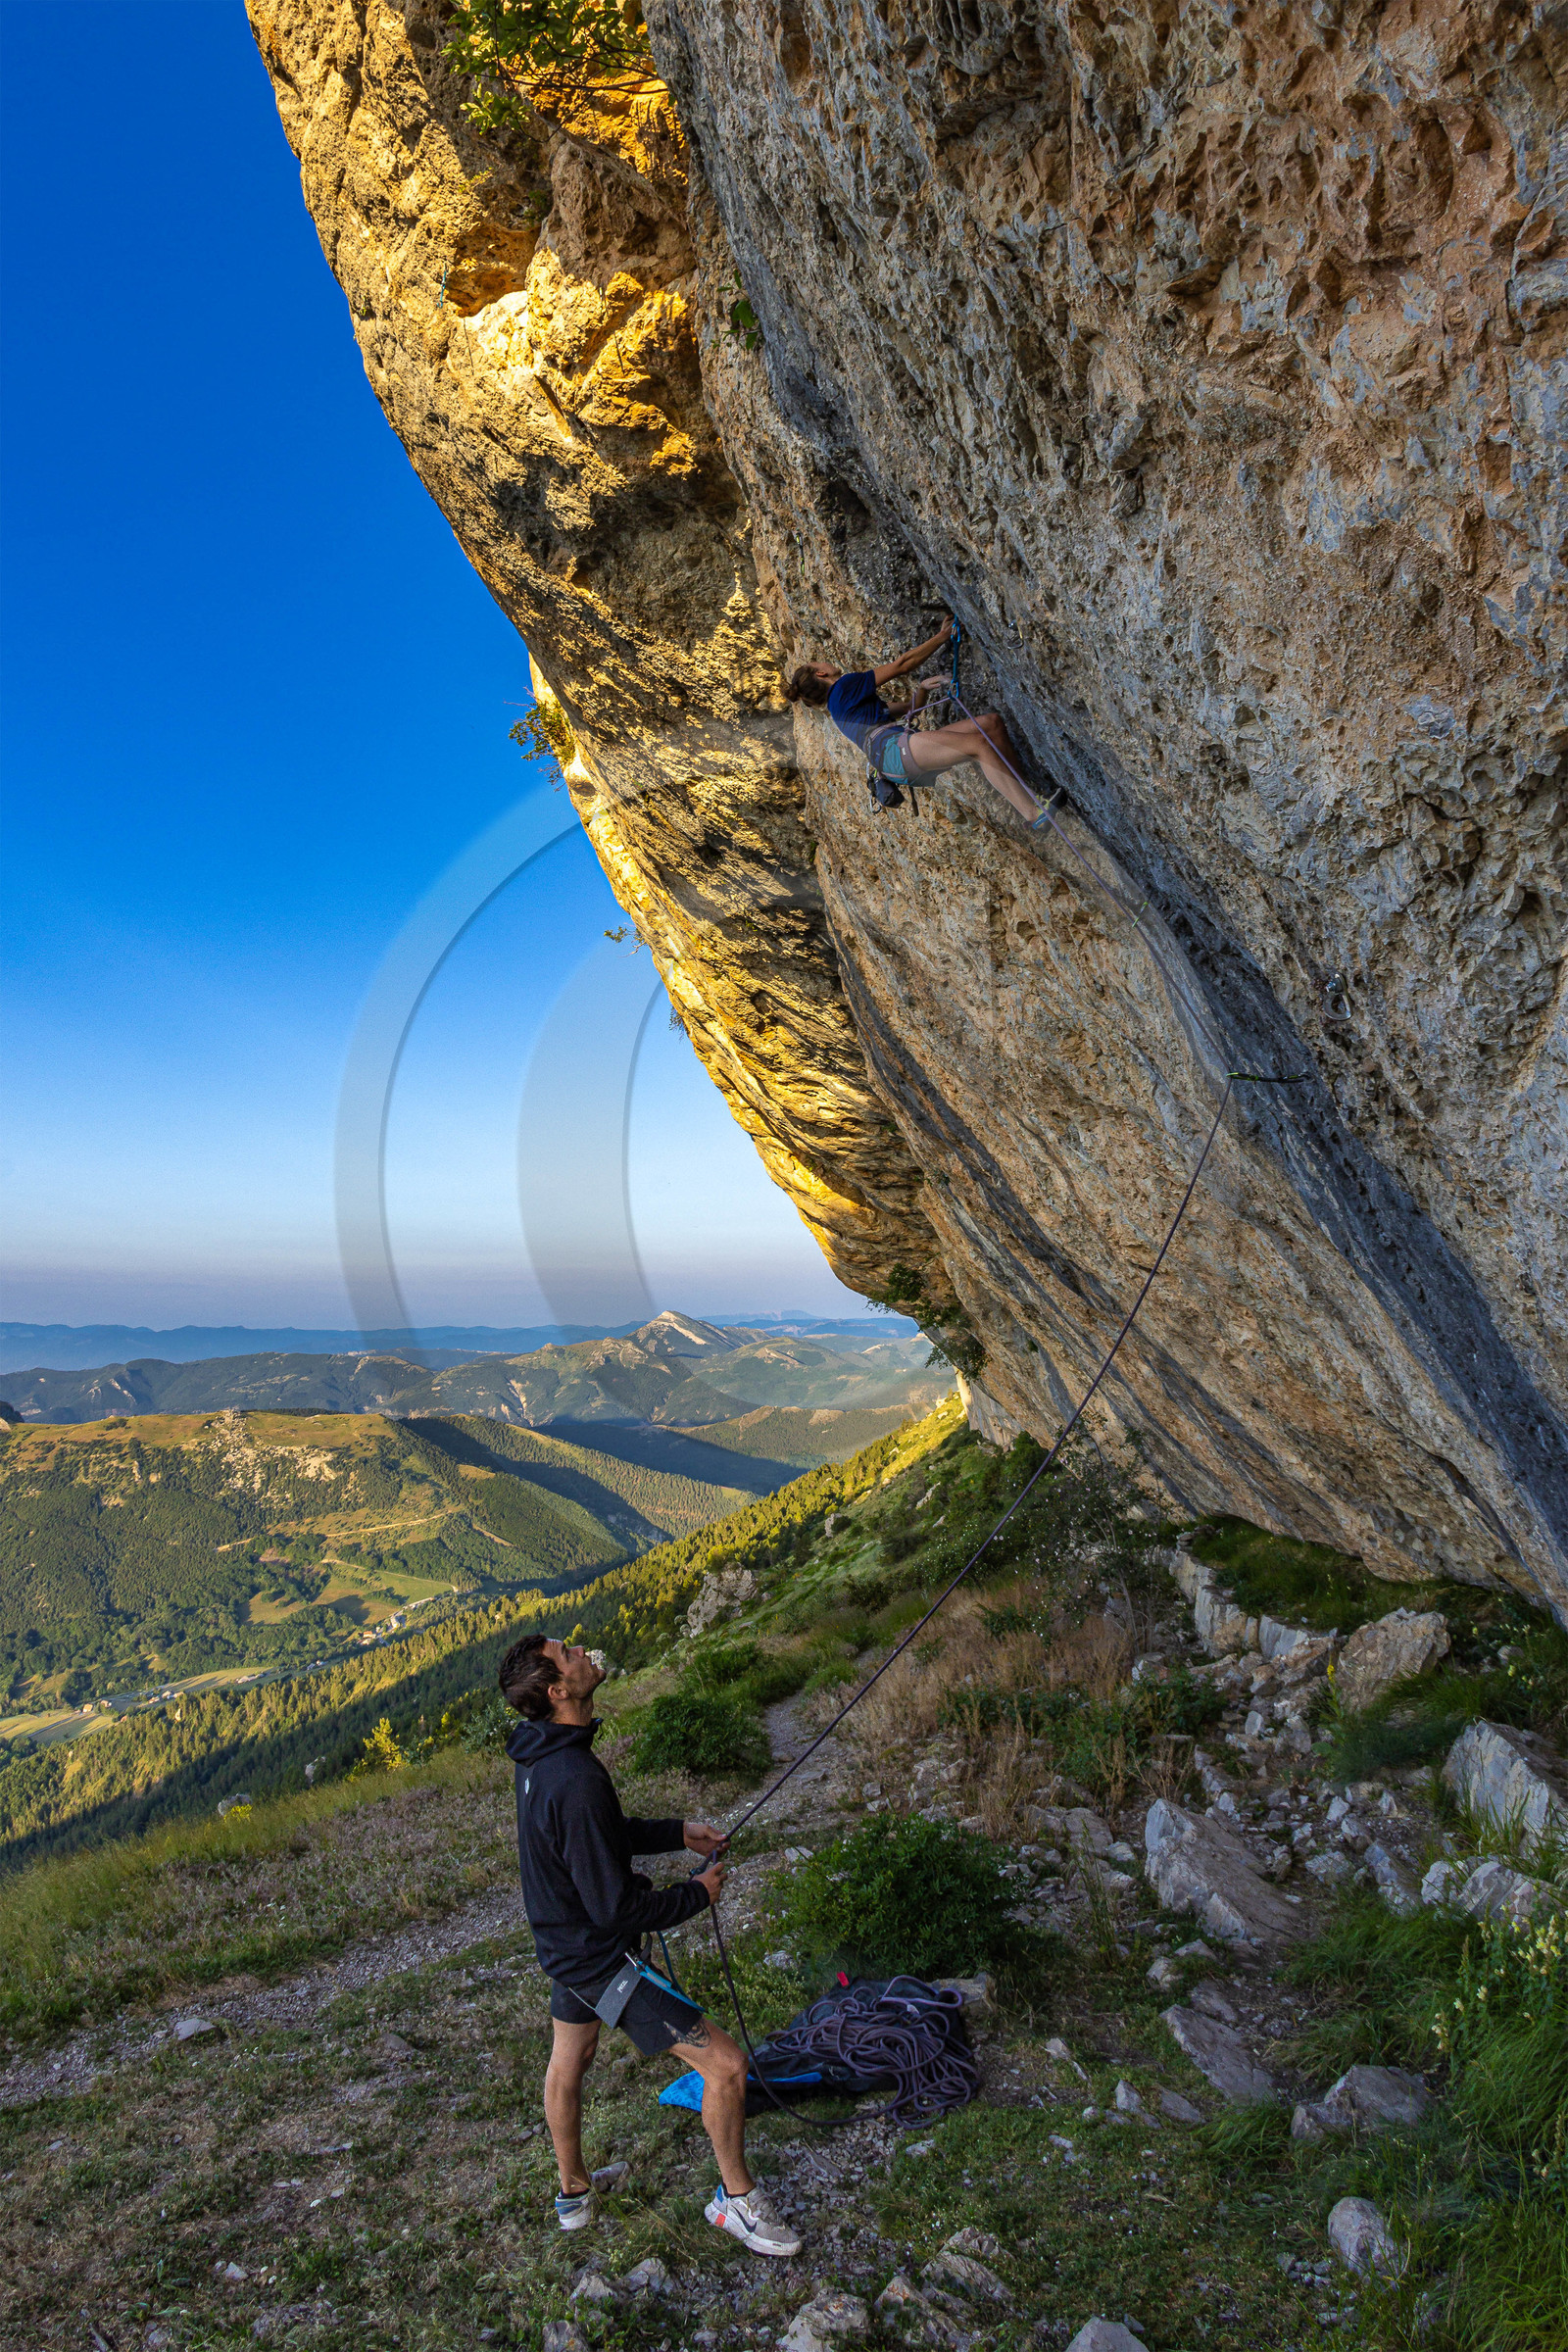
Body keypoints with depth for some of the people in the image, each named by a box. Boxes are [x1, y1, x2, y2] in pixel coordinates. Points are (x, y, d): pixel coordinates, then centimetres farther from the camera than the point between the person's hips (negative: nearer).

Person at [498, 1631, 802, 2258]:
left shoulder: (539, 1756, -6)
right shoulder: (576, 1780, -37)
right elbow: (616, 1907, -30)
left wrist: (677, 1834, 5)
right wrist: (698, 1894, -14)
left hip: (563, 1943, 10)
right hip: (601, 1957, -10)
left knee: (568, 2063, 29)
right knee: (725, 2064, -2)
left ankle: (573, 2195, 52)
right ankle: (736, 2199, 21)